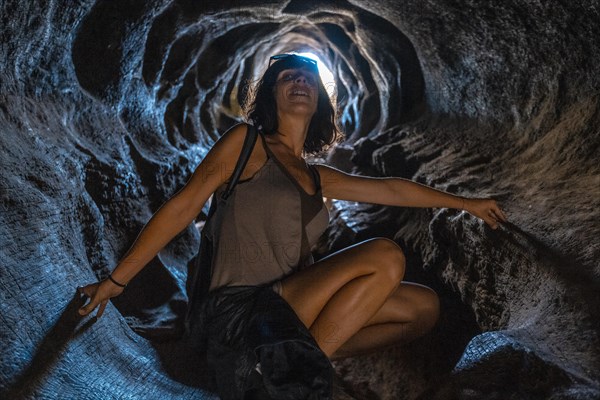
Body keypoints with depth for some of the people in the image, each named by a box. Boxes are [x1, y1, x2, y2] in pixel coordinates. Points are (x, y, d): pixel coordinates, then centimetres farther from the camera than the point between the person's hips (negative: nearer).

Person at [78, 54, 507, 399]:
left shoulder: (317, 177, 19)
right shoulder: (246, 142, 1)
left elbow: (391, 189, 24)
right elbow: (181, 209, -3)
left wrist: (467, 203, 30)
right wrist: (115, 281, -4)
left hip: (291, 307, 7)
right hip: (239, 313, -7)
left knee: (424, 307, 1)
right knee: (385, 256, -20)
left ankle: (293, 361, -7)